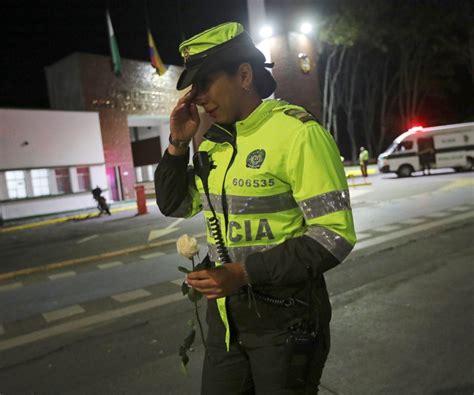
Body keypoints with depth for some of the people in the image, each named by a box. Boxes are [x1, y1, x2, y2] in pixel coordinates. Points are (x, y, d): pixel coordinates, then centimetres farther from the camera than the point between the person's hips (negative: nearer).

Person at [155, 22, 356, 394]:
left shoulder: (298, 133, -18)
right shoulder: (213, 139, 4)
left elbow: (334, 234, -21)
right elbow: (174, 206, 11)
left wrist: (243, 273, -25)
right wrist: (178, 143, -4)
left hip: (285, 316, -6)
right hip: (226, 311, 6)